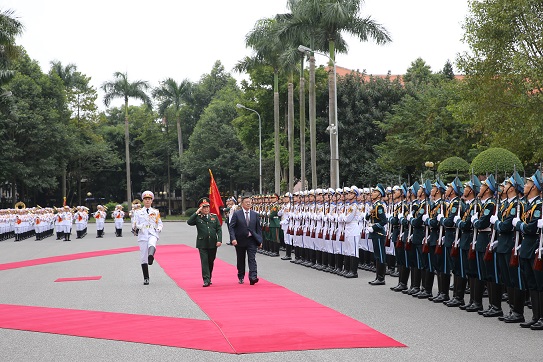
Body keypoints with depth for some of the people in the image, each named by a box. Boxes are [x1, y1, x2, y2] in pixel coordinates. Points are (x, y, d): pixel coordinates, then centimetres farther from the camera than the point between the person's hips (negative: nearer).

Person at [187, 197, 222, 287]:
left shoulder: (214, 217, 9)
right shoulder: (197, 217, 2)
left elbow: (219, 229, 6)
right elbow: (189, 222, -17)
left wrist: (219, 240, -6)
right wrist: (197, 212, -17)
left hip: (213, 244, 3)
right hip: (202, 244, -3)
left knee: (211, 262, 11)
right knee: (204, 261, -7)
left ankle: (209, 278, 25)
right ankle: (206, 280, -8)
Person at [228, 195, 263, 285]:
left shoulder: (255, 215, 6)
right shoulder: (236, 214, -2)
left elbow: (258, 228, 9)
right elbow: (231, 227, -5)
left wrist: (260, 241, 3)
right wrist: (233, 239, -18)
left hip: (251, 240, 1)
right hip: (240, 240, -1)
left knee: (252, 259, -10)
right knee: (241, 260, 11)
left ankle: (253, 277, -18)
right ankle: (241, 277, 24)